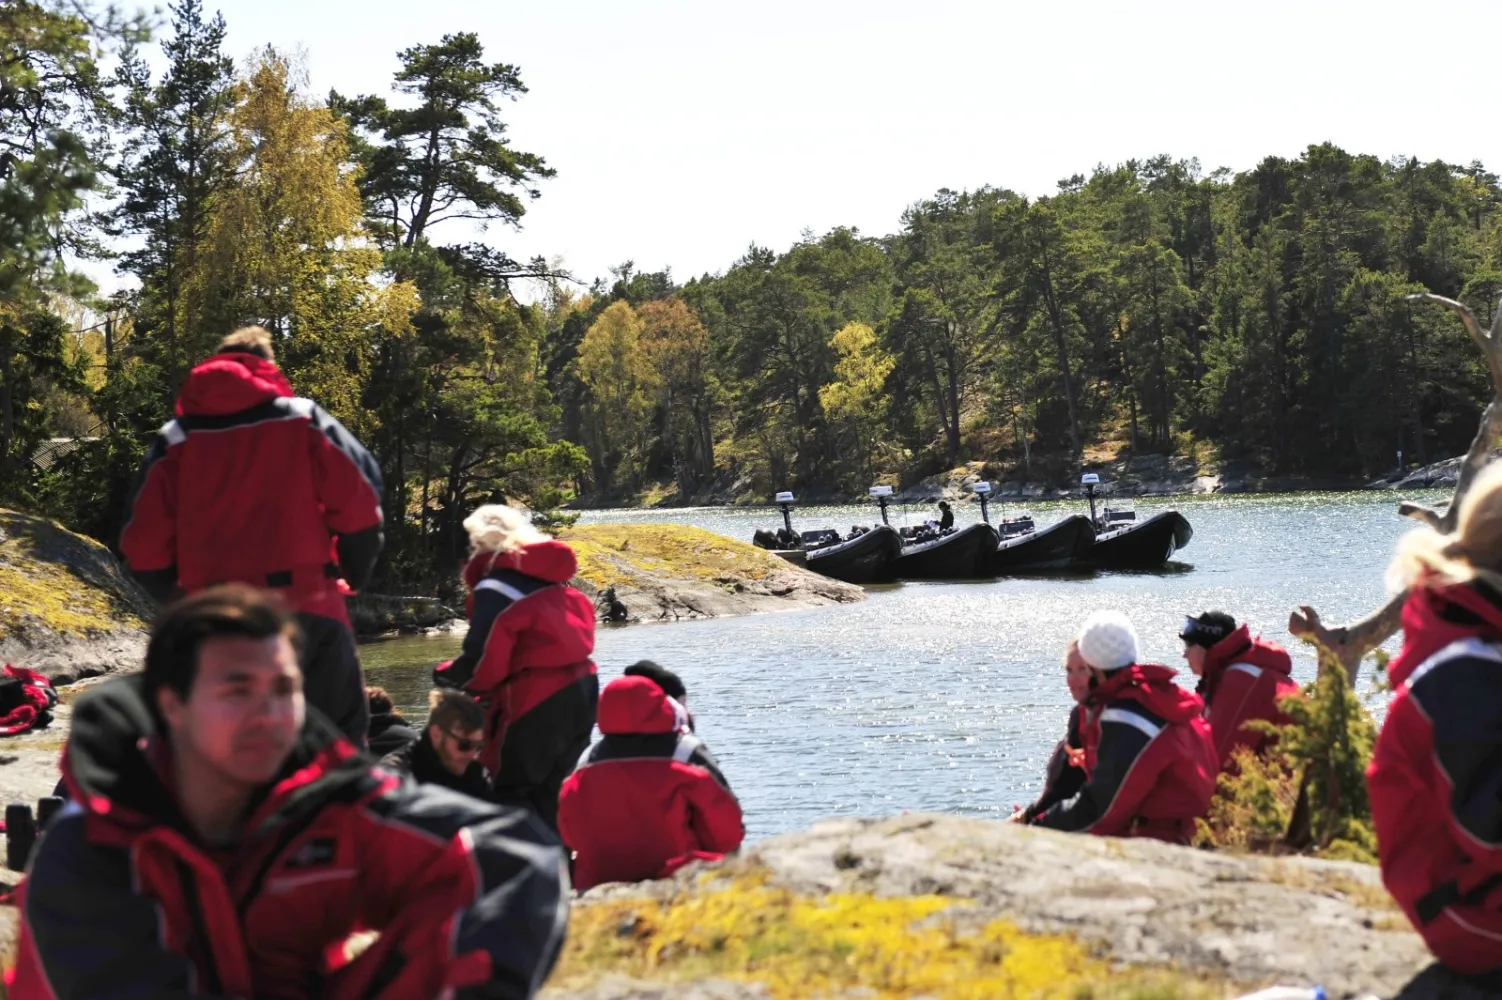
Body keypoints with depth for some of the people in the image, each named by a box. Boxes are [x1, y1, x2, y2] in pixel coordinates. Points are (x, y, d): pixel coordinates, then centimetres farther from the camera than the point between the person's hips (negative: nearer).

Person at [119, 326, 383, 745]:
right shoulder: (303, 420, 7)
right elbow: (358, 503, -2)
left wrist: (180, 595, 21)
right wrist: (351, 576, 14)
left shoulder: (175, 439, 11)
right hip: (306, 607, -2)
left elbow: (143, 542, 6)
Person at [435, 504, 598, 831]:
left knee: (513, 790, 2)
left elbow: (483, 664, -16)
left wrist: (446, 674, 6)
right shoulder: (548, 578, 13)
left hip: (538, 700, -8)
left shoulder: (494, 589, -11)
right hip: (580, 688, 8)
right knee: (553, 791, 17)